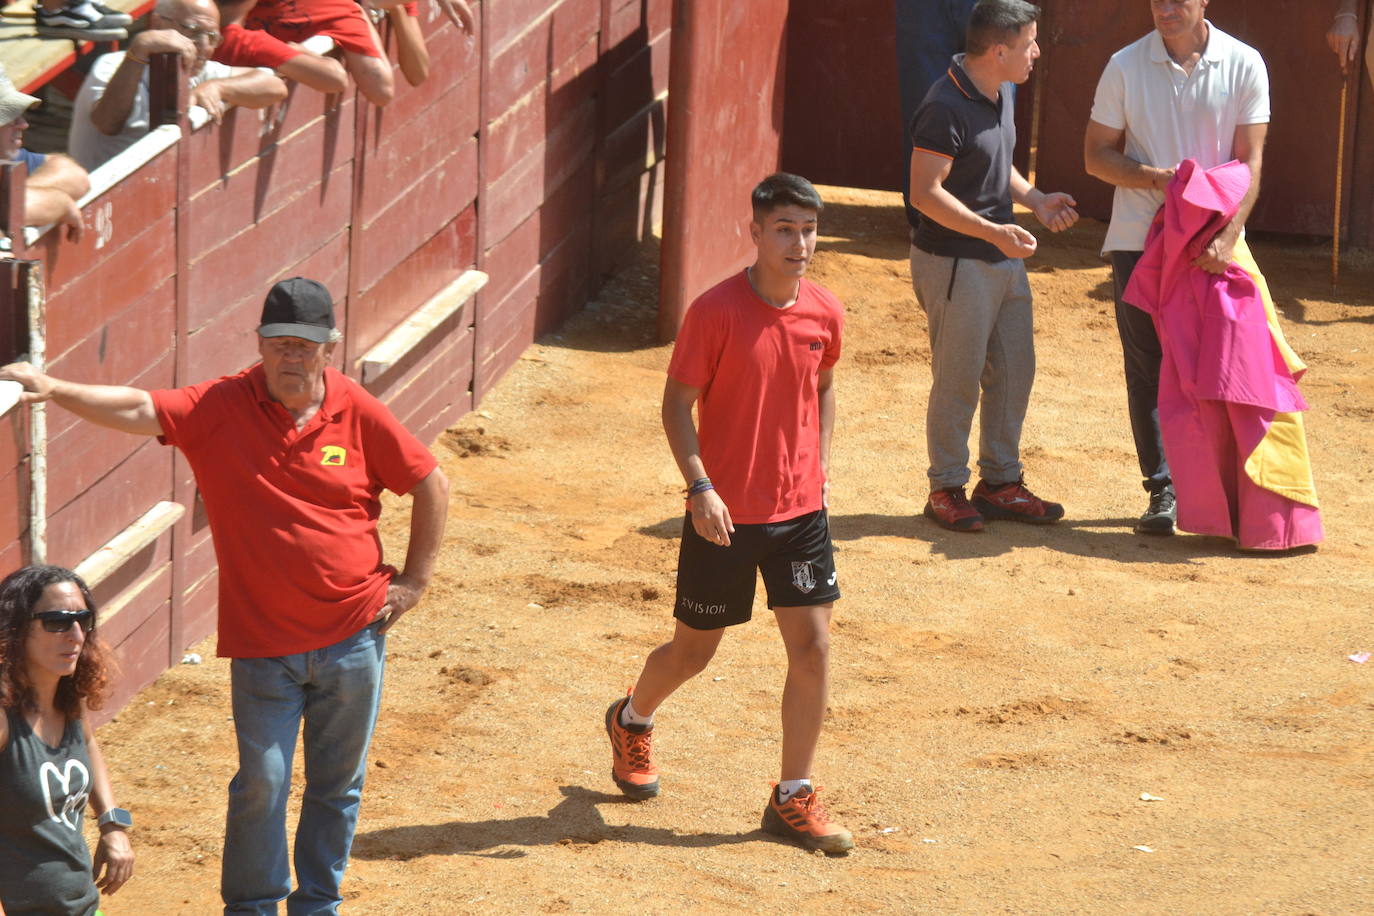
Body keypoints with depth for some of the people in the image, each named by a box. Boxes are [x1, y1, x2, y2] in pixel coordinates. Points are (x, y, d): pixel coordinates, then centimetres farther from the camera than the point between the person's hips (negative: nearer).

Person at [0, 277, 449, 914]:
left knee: (337, 787, 12)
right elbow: (139, 410, -22)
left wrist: (414, 579, 6)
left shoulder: (358, 414, -4)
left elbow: (430, 486, 8)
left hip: (353, 638, 1)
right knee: (261, 784, -1)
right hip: (263, 643, -1)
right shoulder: (221, 408, -8)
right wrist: (55, 390, -37)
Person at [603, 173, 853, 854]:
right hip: (725, 515, -4)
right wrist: (700, 486, -21)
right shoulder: (716, 312, -16)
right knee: (694, 649, 11)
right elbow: (678, 403, -12)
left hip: (800, 510, 4)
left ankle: (794, 799, 9)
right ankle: (632, 720, 43)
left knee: (812, 649, -2)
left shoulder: (825, 313, 0)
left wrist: (818, 464, 10)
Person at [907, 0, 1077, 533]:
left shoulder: (999, 95, 9)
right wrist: (993, 232, -27)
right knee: (958, 380, -1)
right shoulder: (945, 109, -21)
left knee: (1014, 370, 12)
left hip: (1003, 259, 9)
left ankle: (1000, 482, 23)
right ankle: (946, 490, 10)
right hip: (954, 263, -9)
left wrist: (1036, 201, 5)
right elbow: (925, 193, -22)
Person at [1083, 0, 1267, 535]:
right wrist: (1156, 179, -15)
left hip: (1212, 241, -1)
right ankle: (1163, 490, 10)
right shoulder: (1126, 66, 0)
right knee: (1147, 367, 2)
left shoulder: (1243, 65, -2)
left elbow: (1250, 160, -5)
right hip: (1138, 240, 1)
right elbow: (1096, 155, 4)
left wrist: (1226, 238, -18)